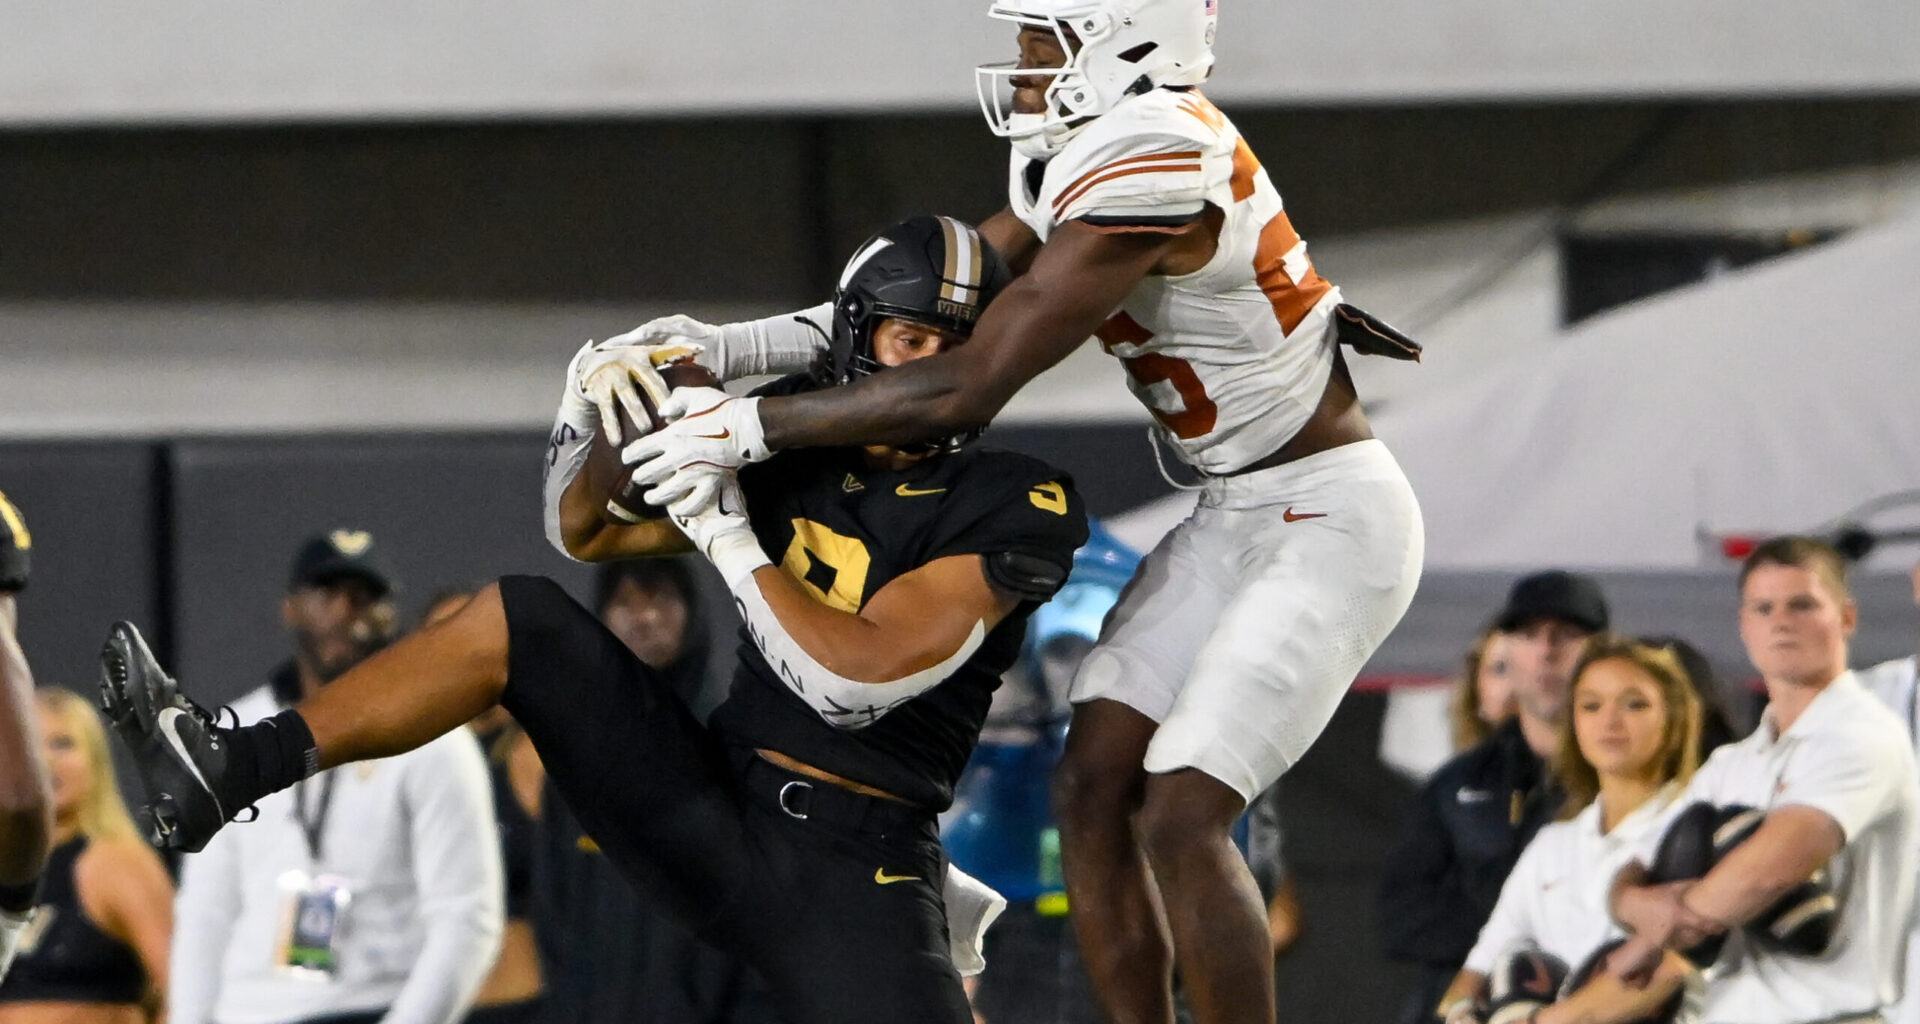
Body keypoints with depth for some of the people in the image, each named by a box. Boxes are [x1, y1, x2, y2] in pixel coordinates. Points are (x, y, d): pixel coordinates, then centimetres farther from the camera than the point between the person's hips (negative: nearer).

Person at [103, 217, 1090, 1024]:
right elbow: (586, 531, 16)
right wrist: (601, 421, -4)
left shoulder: (1009, 508, -10)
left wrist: (726, 534, -15)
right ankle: (230, 770, -6)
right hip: (707, 804, 5)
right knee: (525, 620, -6)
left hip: (852, 869, -5)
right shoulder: (797, 448, 7)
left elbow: (855, 678, -19)